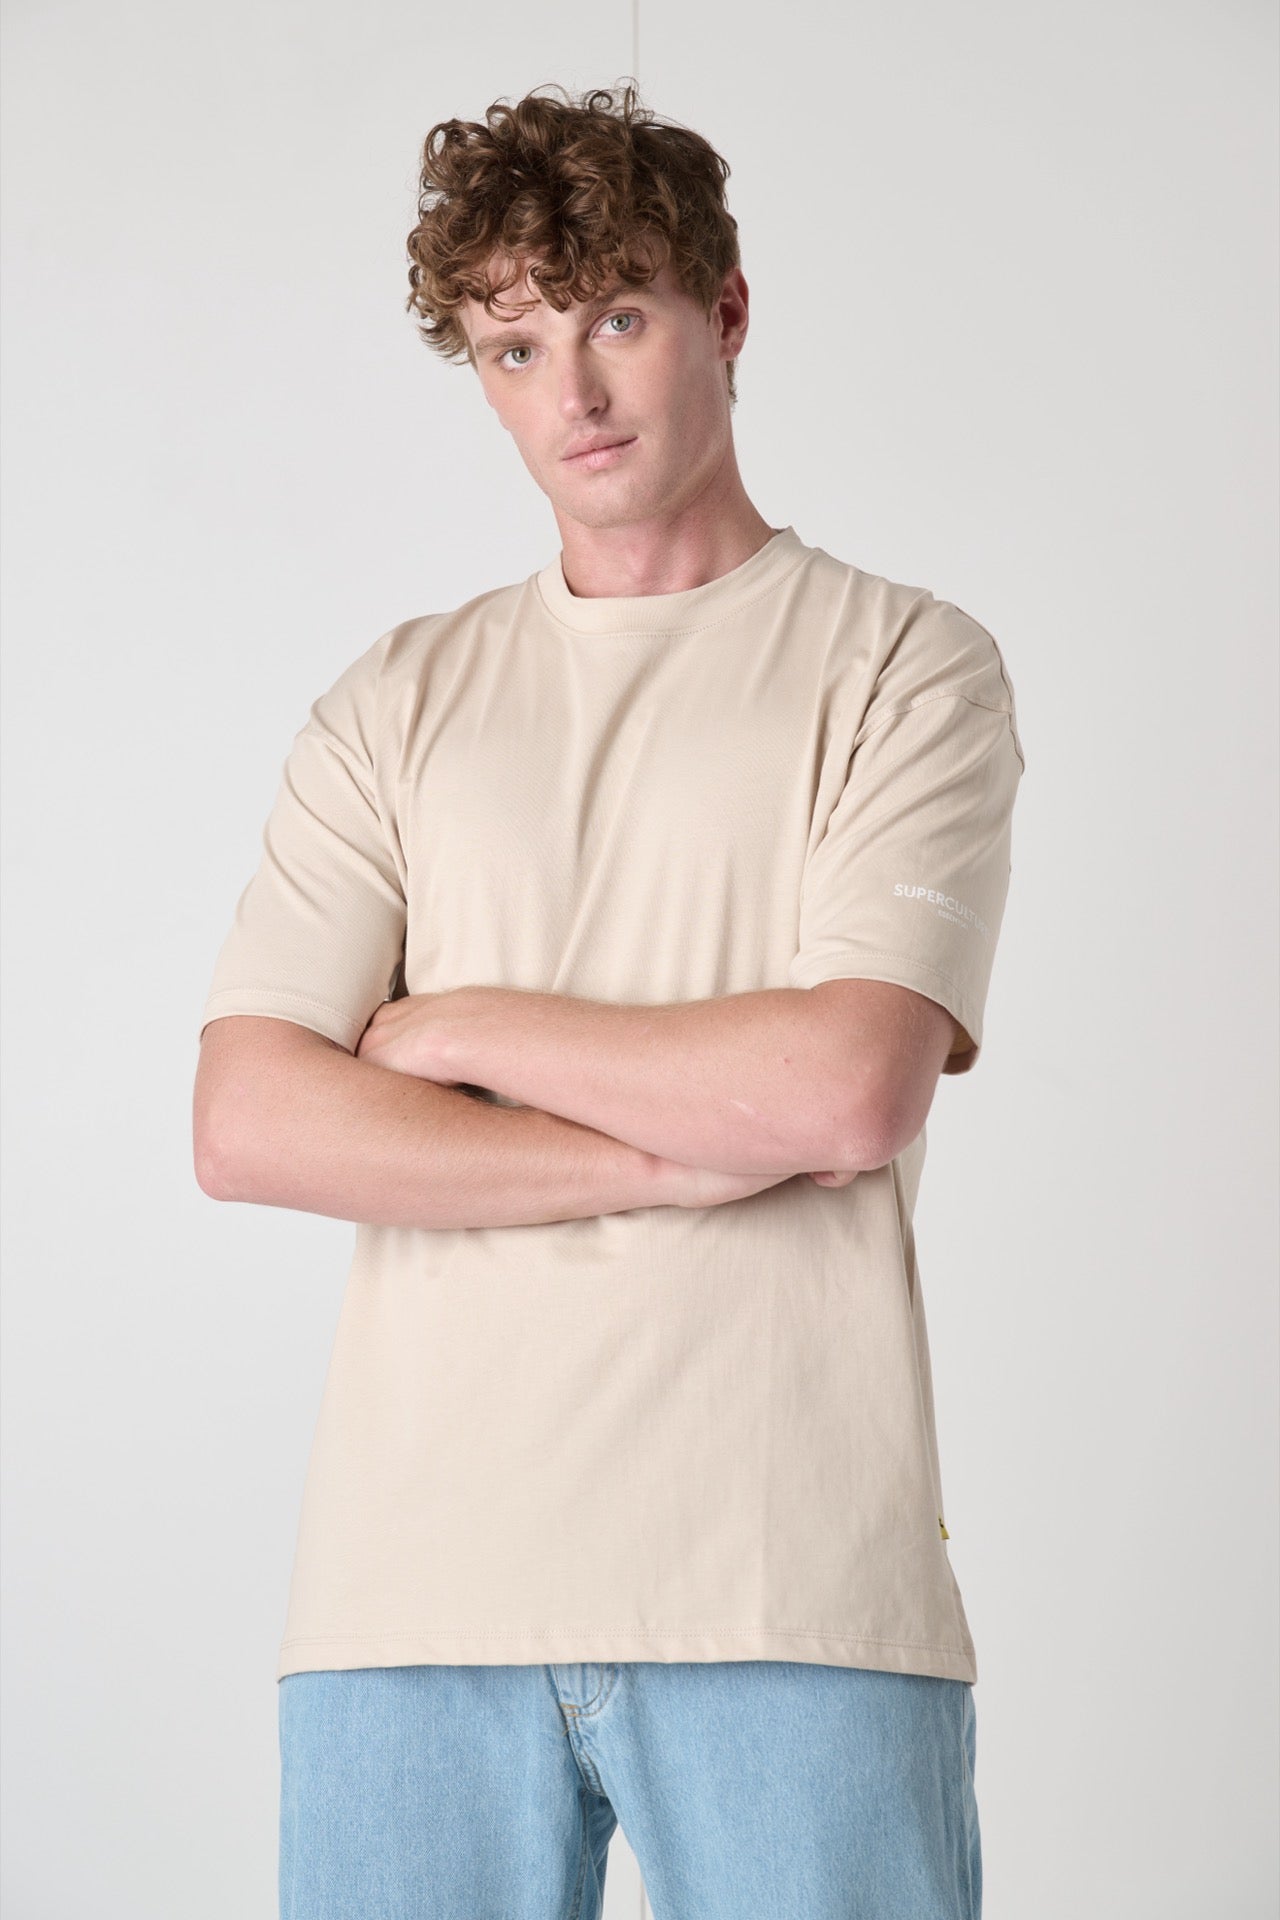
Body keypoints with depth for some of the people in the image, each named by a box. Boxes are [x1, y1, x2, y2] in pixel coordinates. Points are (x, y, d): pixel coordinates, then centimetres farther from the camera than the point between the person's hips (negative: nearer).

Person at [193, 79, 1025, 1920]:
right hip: (415, 1577, 3)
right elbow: (247, 1124, 1)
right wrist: (684, 1152, -7)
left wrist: (458, 1029, 0)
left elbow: (849, 1089, -10)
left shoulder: (907, 665, 6)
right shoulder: (398, 702, 14)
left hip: (789, 1581, -2)